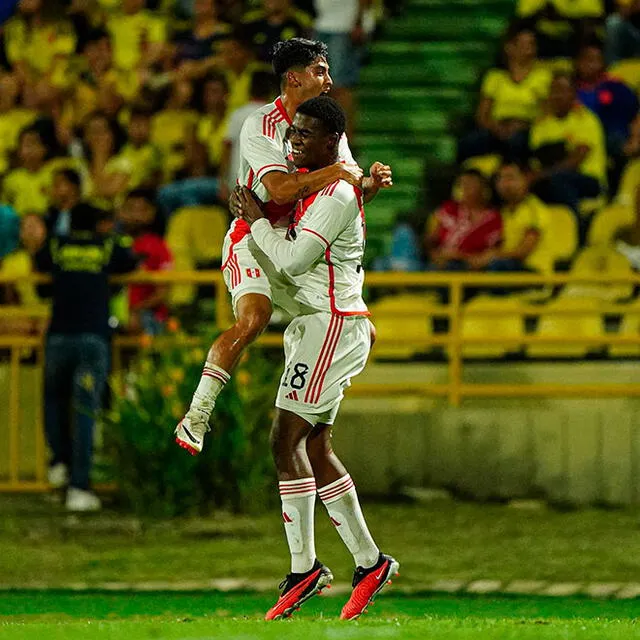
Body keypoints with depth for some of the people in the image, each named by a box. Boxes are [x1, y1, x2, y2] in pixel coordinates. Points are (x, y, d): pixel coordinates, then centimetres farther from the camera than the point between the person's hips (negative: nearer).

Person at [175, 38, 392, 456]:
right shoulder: (261, 127, -15)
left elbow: (349, 187, 11)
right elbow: (280, 188, -28)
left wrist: (372, 183, -11)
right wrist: (334, 171, -28)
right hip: (254, 238, -8)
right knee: (252, 320, -32)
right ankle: (196, 417, -27)